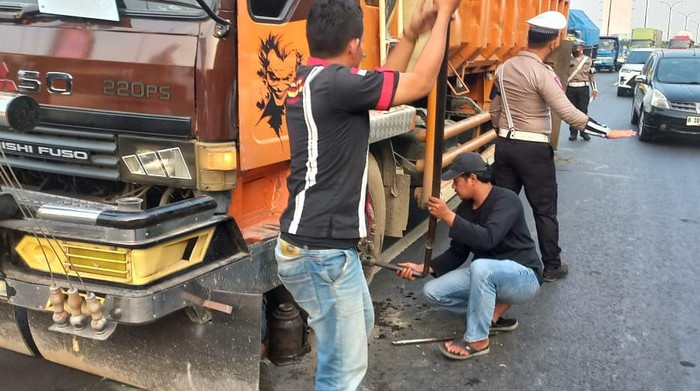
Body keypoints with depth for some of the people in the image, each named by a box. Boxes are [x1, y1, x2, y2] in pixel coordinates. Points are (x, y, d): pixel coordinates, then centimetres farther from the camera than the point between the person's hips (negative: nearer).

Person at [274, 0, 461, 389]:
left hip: (324, 243, 10)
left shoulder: (310, 79, 10)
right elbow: (419, 83, -13)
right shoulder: (335, 82, -21)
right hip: (319, 252, -10)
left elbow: (383, 85, 22)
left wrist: (411, 34, 19)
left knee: (360, 324, 30)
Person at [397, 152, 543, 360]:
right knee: (433, 291, -9)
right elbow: (457, 253, 5)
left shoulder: (506, 200, -20)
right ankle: (494, 309, 2)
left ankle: (477, 341, -23)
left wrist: (449, 217, -34)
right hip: (487, 274, 7)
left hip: (524, 276, -7)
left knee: (481, 267, -39)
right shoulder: (465, 208, 1)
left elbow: (487, 239, -36)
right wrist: (424, 268, -9)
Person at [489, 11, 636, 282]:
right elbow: (569, 113, -22)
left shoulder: (503, 68, 4)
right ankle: (552, 267, 16)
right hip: (533, 149, -6)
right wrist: (607, 132, -16)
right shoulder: (542, 74, -16)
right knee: (545, 211, 6)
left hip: (505, 145, 6)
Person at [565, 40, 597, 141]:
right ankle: (573, 132, 13)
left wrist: (594, 89, 4)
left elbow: (592, 75, 8)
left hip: (583, 88, -1)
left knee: (583, 111, 1)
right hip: (570, 88, 1)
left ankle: (584, 132, 10)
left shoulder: (588, 60, 6)